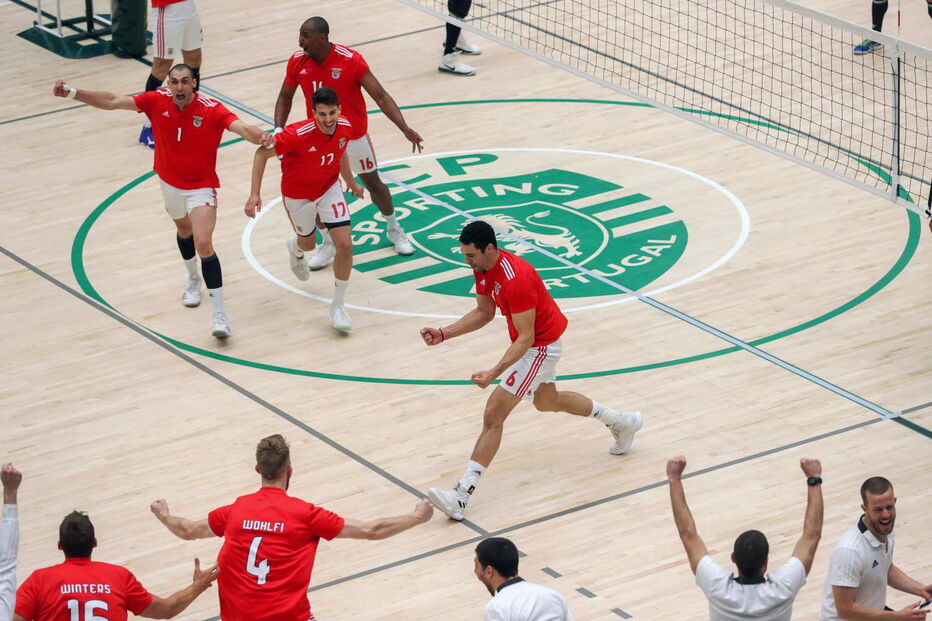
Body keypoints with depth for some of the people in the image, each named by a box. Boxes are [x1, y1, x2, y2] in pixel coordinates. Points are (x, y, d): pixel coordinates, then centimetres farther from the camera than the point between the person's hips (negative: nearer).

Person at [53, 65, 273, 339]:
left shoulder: (212, 110, -25)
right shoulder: (157, 101, -16)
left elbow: (243, 128, -39)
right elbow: (111, 101, -13)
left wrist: (259, 136, -62)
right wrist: (72, 93, -20)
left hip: (201, 187, -5)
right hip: (170, 182, 5)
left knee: (203, 245, -19)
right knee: (183, 229, 28)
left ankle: (219, 314, -14)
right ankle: (193, 279, 58)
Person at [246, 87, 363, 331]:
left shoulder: (345, 127, -20)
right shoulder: (298, 134, -36)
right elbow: (262, 153, -23)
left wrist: (351, 182, 19)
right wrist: (255, 194, -27)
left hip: (330, 189, 3)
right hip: (298, 195, -3)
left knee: (345, 246, -11)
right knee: (308, 243, 21)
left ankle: (337, 305, 9)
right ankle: (295, 248, 63)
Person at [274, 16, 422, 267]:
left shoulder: (351, 60, -24)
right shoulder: (297, 62, -14)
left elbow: (381, 97, -21)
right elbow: (285, 97, 3)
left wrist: (405, 129, -31)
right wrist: (279, 129, -13)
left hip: (354, 135, -2)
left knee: (373, 183, 13)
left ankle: (394, 230, 38)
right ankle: (328, 243, 17)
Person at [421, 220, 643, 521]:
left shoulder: (515, 279, -34)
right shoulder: (483, 269, -6)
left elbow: (526, 337, -33)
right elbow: (484, 313, 7)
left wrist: (494, 373, -42)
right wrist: (443, 334, -5)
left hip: (540, 346, -10)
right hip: (537, 341, 10)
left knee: (494, 414, -15)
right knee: (547, 401, 32)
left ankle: (461, 496, -19)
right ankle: (622, 421, 49)